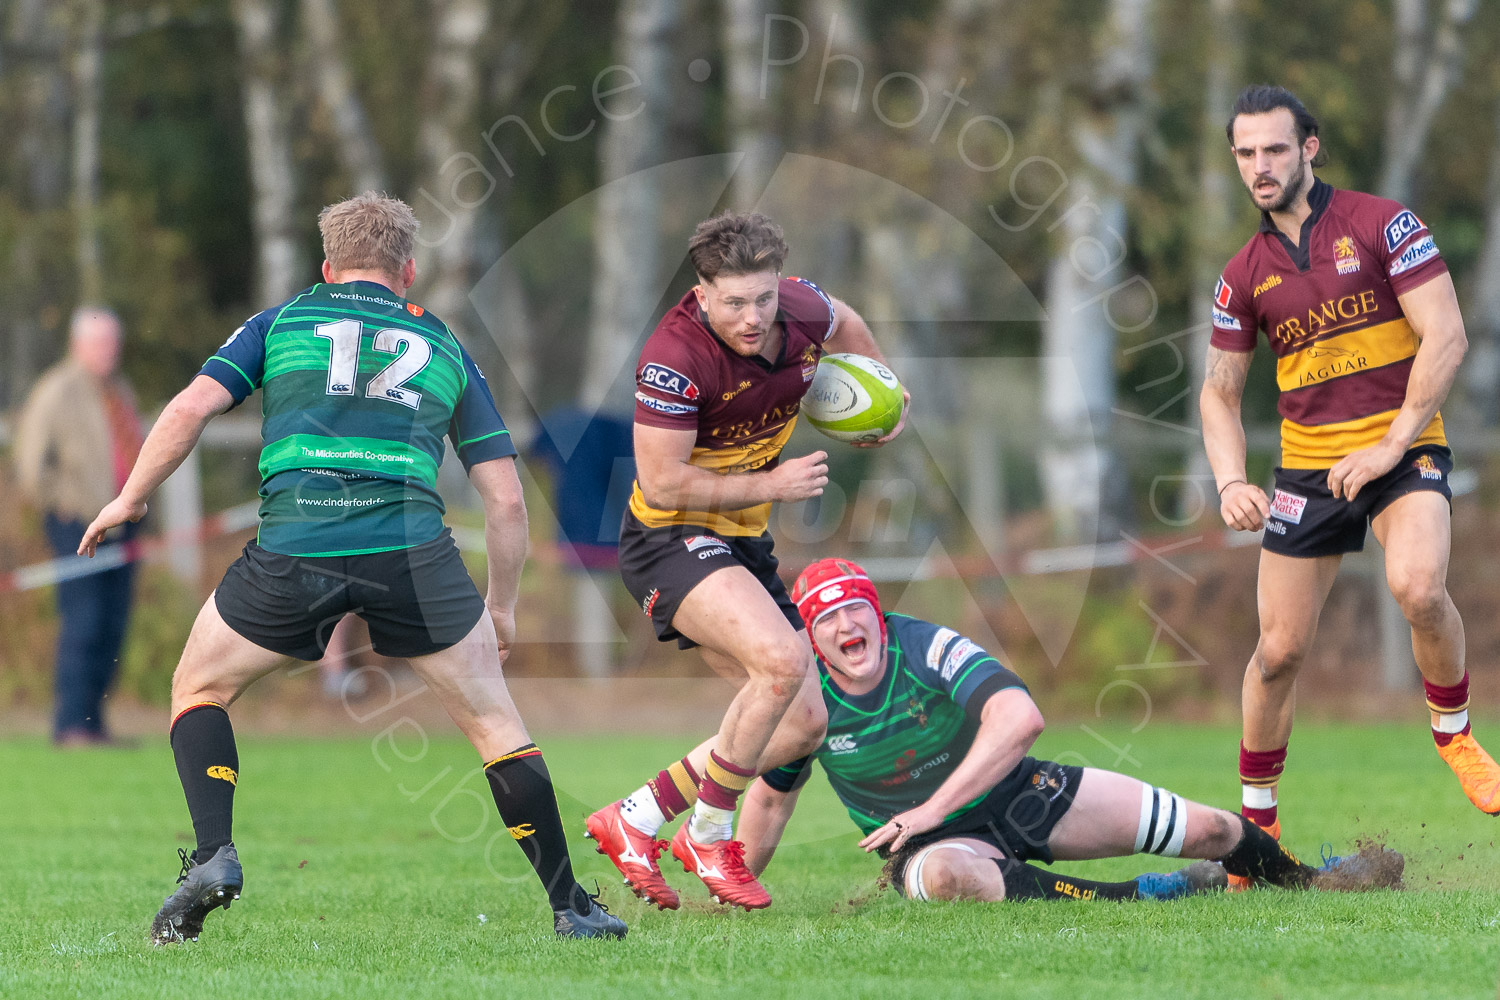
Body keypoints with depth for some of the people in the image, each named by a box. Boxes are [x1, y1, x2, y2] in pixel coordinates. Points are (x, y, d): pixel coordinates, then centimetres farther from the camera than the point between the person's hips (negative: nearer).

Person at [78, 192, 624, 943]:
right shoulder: (443, 346, 24)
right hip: (412, 549, 1)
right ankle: (570, 907, 13)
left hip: (293, 544, -1)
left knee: (198, 690, 22)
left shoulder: (283, 321, 21)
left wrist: (131, 498, 19)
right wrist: (502, 611, 31)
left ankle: (213, 855, 3)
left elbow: (191, 408, 6)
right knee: (495, 724, 16)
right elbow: (506, 499, 21)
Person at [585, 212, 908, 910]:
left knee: (802, 722, 6)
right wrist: (773, 484, -22)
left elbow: (842, 325, 20)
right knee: (782, 659, -31)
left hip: (743, 542, 8)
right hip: (671, 538, -8)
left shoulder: (801, 308, -7)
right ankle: (709, 840, -16)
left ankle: (634, 821, 13)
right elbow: (661, 484, -26)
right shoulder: (675, 358, -27)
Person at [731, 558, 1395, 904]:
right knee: (948, 879, -42)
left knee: (1208, 831, -2)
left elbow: (1021, 718, -39)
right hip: (937, 840, 0)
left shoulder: (930, 650, -24)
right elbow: (772, 799, 3)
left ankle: (1307, 878, 33)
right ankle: (1138, 898, -37)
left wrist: (934, 807, -42)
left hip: (1014, 791, 0)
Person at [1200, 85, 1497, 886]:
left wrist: (1393, 445, -15)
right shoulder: (1246, 274, 6)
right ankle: (1256, 819, 15)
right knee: (1279, 648, -2)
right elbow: (1220, 390, 13)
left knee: (1418, 587, -31)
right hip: (1307, 464, 4)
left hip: (1404, 449, -4)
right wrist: (1230, 481, -6)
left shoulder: (1382, 224, -6)